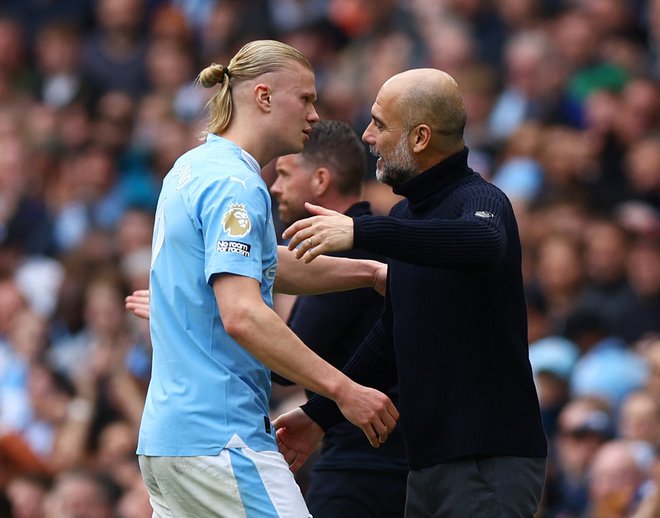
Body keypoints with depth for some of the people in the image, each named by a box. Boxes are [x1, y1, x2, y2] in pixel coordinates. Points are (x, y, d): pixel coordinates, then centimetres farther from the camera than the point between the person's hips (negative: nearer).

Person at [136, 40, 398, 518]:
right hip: (220, 437, -10)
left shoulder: (193, 168, 16)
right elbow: (242, 316, -24)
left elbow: (270, 267, 31)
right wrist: (343, 390, -24)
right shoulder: (234, 184, -14)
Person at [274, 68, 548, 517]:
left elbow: (484, 245, -38)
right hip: (429, 463, 9)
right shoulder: (406, 214, 16)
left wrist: (360, 231, -41)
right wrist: (320, 414, 23)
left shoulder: (480, 201, -12)